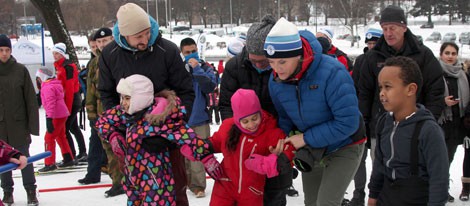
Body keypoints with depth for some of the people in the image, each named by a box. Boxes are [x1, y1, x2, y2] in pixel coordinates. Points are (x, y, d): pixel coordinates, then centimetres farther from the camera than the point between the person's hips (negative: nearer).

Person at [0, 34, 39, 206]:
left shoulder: (20, 70, -3)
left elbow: (30, 98, -2)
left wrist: (32, 123, -5)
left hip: (18, 122, -1)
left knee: (23, 156, 2)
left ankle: (31, 191, 11)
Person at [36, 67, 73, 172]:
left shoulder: (48, 87, -15)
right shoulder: (57, 84, 16)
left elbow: (50, 103, -24)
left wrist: (49, 118, -27)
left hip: (56, 116, -10)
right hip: (62, 114, 10)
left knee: (49, 138, -7)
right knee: (60, 136, 22)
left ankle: (50, 163, -7)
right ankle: (68, 159, 32)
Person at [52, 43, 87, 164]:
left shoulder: (67, 67, -17)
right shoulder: (59, 66, 13)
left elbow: (70, 89, -21)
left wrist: (68, 108, -22)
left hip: (71, 102, -10)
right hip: (71, 102, 10)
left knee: (64, 129, -11)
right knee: (73, 128, 19)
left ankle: (71, 158, -8)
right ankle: (82, 153, 30)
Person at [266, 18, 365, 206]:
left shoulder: (331, 72, -32)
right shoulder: (276, 81, -14)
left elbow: (348, 122, -31)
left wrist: (306, 139, -26)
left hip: (343, 147, -6)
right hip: (310, 149, 6)